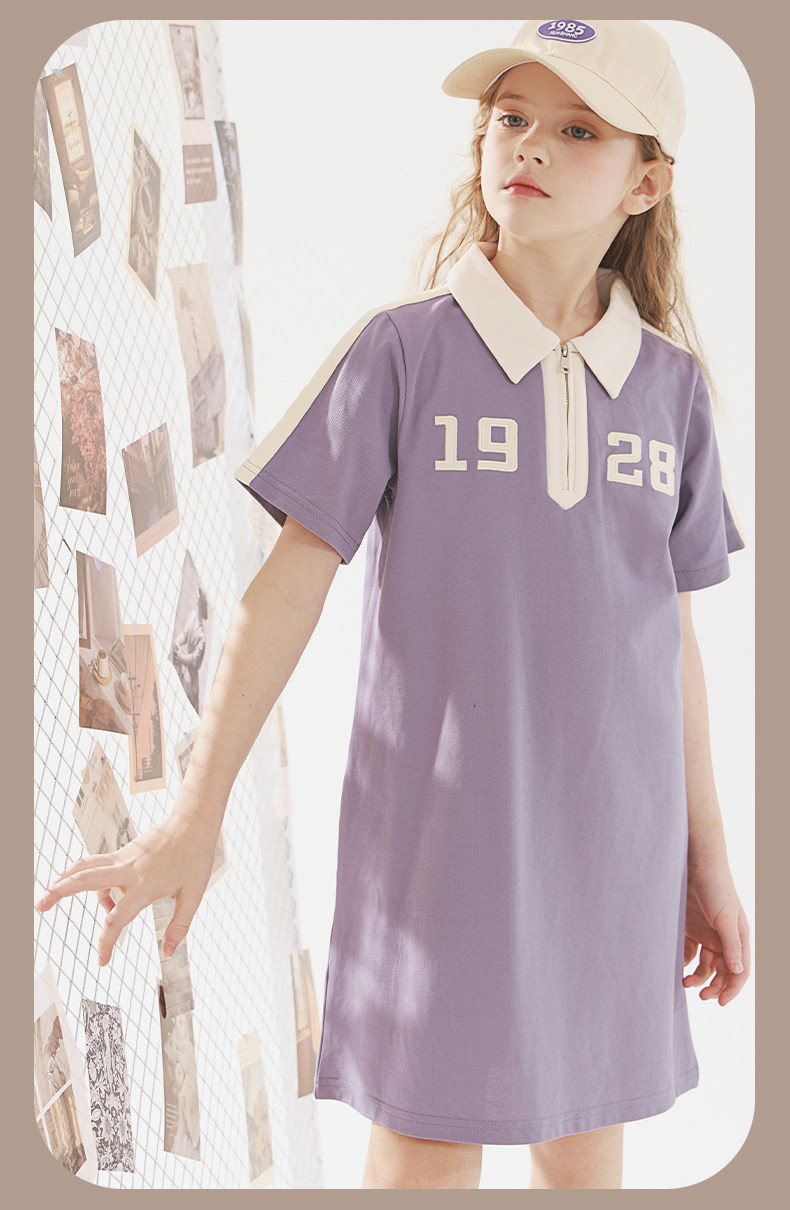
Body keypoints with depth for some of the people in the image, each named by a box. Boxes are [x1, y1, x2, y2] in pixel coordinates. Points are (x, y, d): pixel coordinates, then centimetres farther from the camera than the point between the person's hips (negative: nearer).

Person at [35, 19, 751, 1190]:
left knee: (587, 1146, 15)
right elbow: (289, 583, -6)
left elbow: (671, 634, 9)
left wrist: (707, 857, 12)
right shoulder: (401, 350, -6)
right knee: (427, 1152, 4)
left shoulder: (672, 387, 3)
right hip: (440, 831, -3)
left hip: (612, 843, 3)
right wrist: (194, 820, -8)